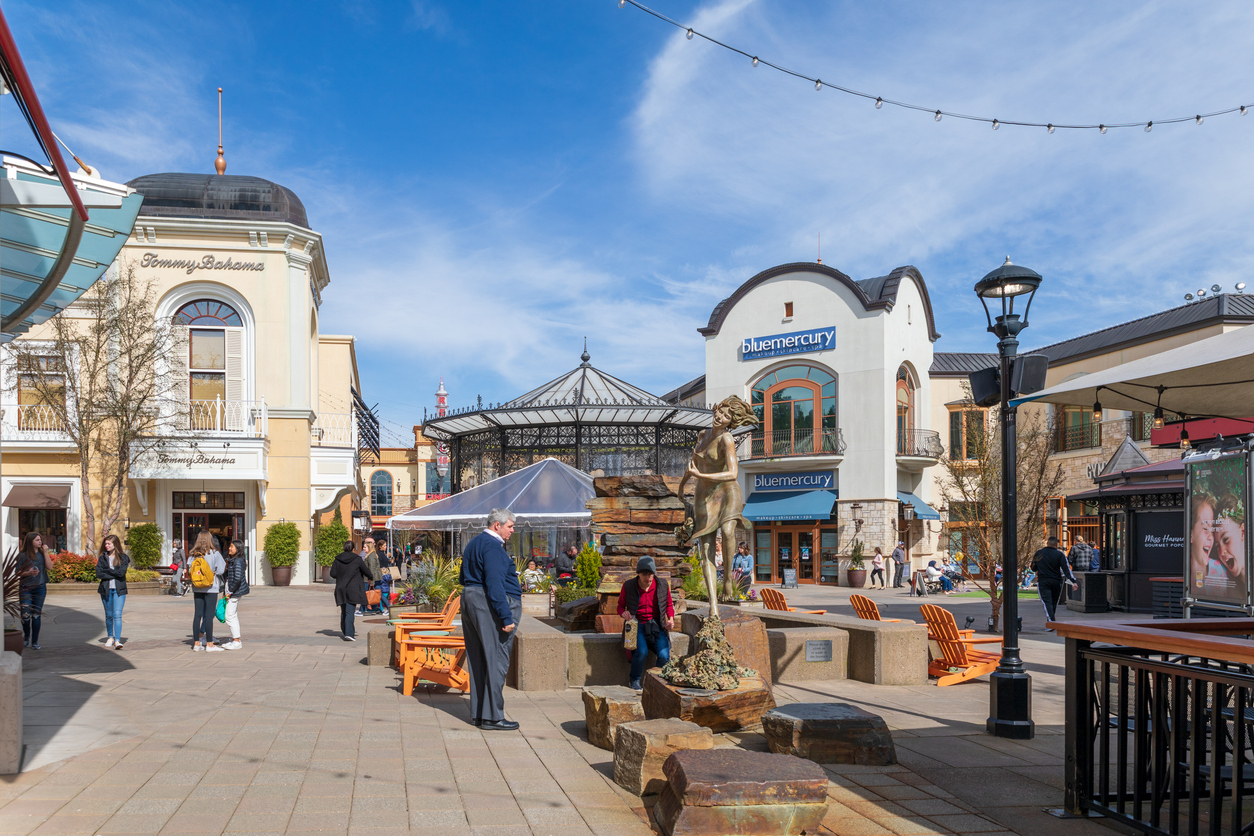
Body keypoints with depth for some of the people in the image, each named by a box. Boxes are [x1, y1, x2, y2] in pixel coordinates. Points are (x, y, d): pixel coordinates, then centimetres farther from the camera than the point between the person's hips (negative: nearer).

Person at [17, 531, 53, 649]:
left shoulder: (42, 554, 8)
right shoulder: (23, 556, 0)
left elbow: (49, 567, -5)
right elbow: (18, 573, 0)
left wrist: (45, 552, -6)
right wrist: (28, 573, -19)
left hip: (40, 587, 2)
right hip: (25, 588, -2)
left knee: (37, 614, 3)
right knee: (26, 614, -7)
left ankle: (35, 641, 10)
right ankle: (26, 636, 18)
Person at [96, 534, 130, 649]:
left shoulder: (123, 557, 0)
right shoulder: (102, 558, 7)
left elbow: (121, 572, -13)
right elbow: (98, 573, -6)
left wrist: (106, 571, -7)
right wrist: (114, 574, -12)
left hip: (119, 590, -3)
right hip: (105, 589, 3)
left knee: (117, 615, -12)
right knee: (109, 615, 12)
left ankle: (117, 640, -16)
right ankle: (110, 637, 28)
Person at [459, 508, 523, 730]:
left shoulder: (473, 544, 18)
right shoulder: (493, 547, -15)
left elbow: (464, 578, 25)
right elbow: (495, 585, -22)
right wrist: (506, 618, -22)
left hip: (469, 600, 10)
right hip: (490, 606, -10)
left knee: (477, 660, 12)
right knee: (496, 660, -5)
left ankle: (477, 713, 18)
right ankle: (492, 717, -3)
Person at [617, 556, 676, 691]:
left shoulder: (662, 586, 0)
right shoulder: (628, 586, -4)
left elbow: (669, 604, 15)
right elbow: (620, 605, 7)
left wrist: (671, 619, -3)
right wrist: (623, 613, -16)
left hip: (656, 626, 2)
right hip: (637, 625, -2)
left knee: (664, 656, -22)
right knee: (642, 651, -30)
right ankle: (634, 680, -1)